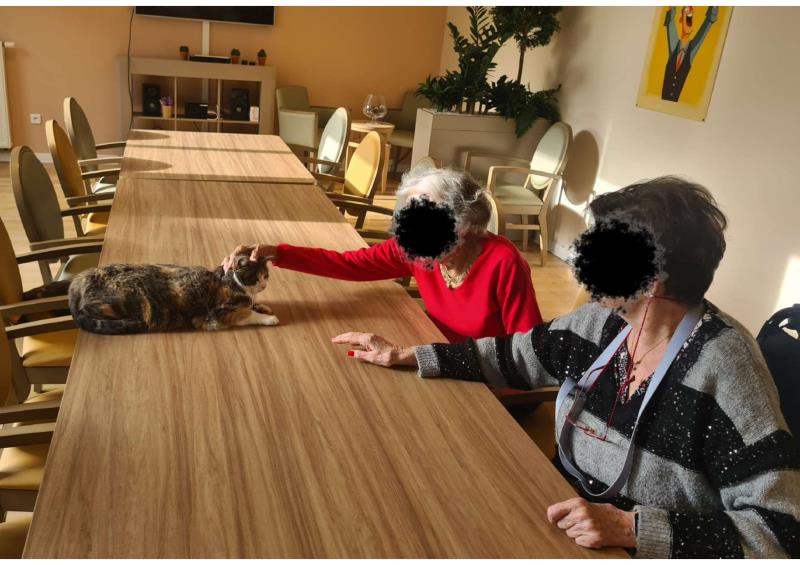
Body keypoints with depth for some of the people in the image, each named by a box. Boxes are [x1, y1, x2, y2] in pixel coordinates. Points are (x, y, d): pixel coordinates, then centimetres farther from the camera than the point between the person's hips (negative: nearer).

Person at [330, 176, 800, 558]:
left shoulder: (724, 369, -26)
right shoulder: (603, 322, -5)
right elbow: (514, 356, 8)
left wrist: (632, 527, -33)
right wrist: (404, 356, 6)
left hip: (651, 547, -5)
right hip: (564, 508, 6)